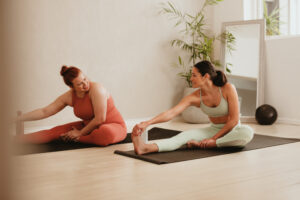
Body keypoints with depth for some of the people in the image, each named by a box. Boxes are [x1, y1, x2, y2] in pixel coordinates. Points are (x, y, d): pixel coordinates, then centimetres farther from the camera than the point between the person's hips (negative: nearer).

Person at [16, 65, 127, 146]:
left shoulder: (96, 89, -23)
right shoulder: (69, 96, -4)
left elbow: (100, 119, -23)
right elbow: (44, 112, -1)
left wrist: (80, 133, -14)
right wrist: (17, 119, -7)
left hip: (113, 126, -5)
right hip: (88, 126, 6)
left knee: (107, 133, -42)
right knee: (54, 132, -9)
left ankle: (75, 139, -20)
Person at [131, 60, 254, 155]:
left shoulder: (228, 89, -20)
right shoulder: (195, 97, -12)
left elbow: (234, 119, -18)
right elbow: (171, 112, -23)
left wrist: (214, 139, -20)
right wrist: (147, 123, -37)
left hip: (233, 130, -2)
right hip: (214, 129, 2)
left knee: (247, 133, -36)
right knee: (187, 135, -25)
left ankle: (202, 145, -32)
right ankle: (147, 148, -48)